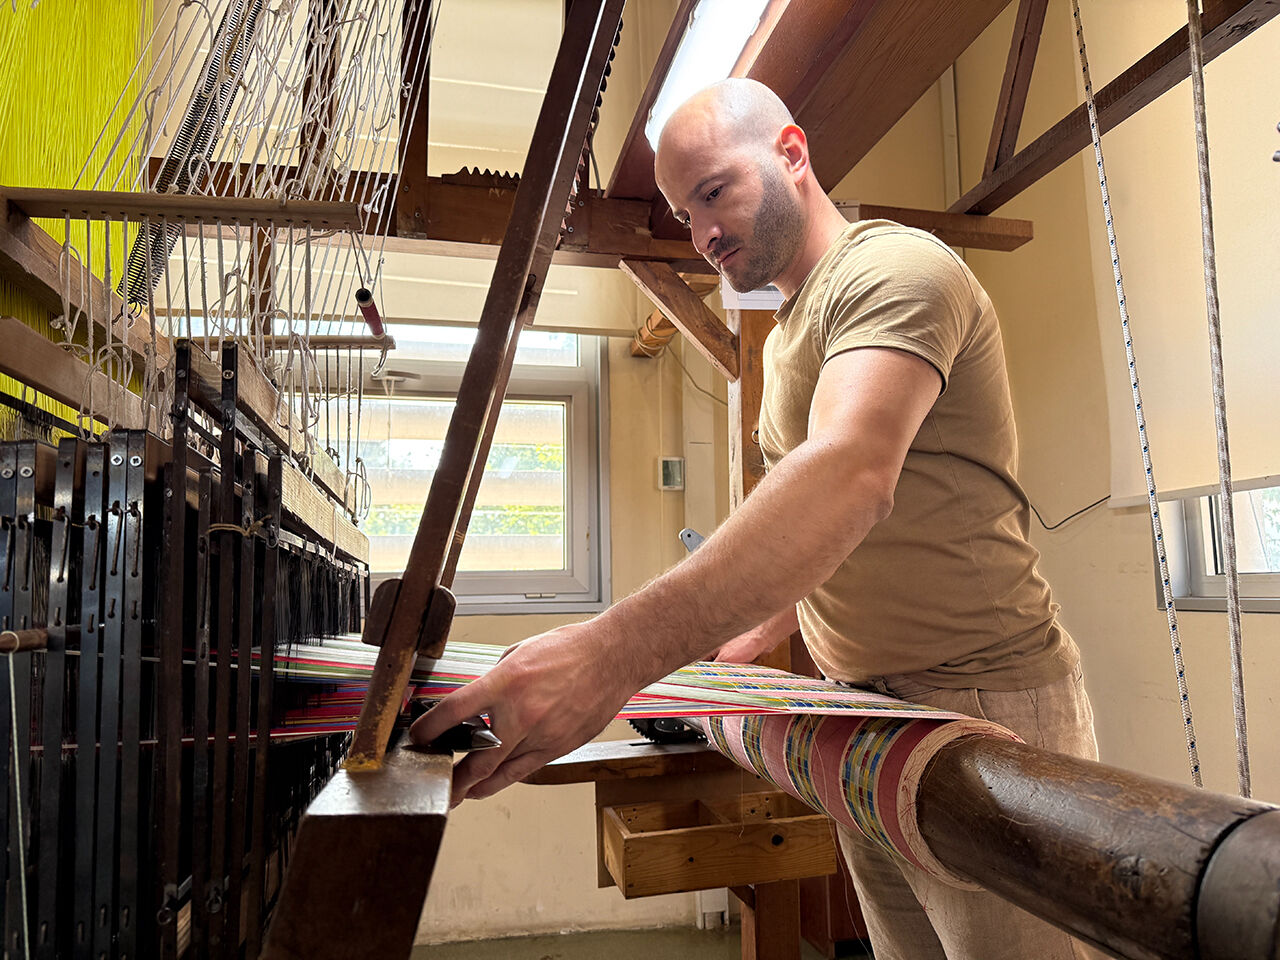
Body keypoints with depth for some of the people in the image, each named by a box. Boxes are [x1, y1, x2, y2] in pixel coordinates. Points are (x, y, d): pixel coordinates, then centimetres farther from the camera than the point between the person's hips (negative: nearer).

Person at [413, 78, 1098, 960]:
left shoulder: (894, 268, -15)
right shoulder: (786, 338, 16)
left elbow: (849, 476, -35)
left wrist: (618, 652, -44)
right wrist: (732, 654, 12)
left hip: (983, 713, -8)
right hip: (867, 722, 8)